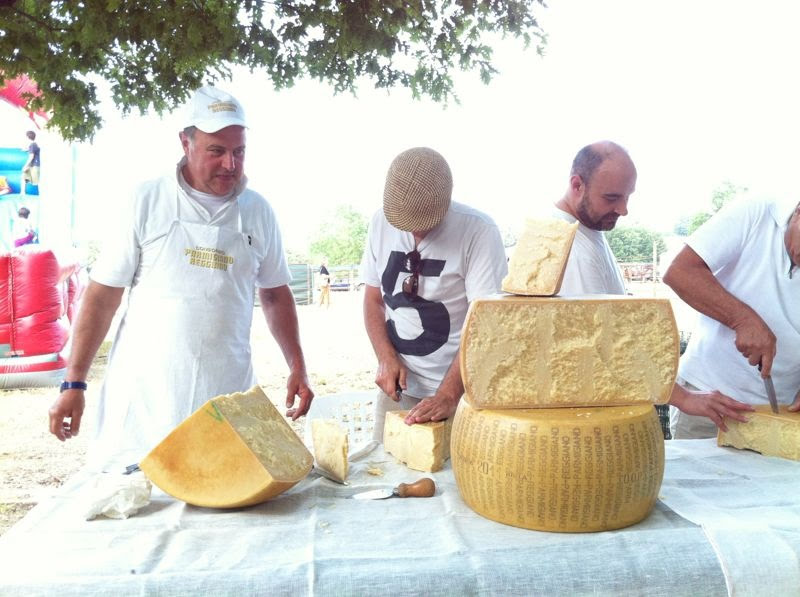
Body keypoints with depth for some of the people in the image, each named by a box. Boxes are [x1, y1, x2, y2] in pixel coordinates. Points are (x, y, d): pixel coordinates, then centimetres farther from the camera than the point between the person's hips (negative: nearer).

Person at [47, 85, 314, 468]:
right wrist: (74, 383, -1)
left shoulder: (258, 211, 6)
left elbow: (275, 295, 14)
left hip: (225, 399, 2)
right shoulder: (148, 201, -2)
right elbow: (103, 295, 0)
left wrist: (297, 367, 7)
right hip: (143, 399, -1)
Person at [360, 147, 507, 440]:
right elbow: (373, 299, 6)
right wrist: (386, 358, -8)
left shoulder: (479, 231, -16)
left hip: (460, 389, -4)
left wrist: (448, 395, -22)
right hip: (397, 384, 4)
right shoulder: (381, 222, -2)